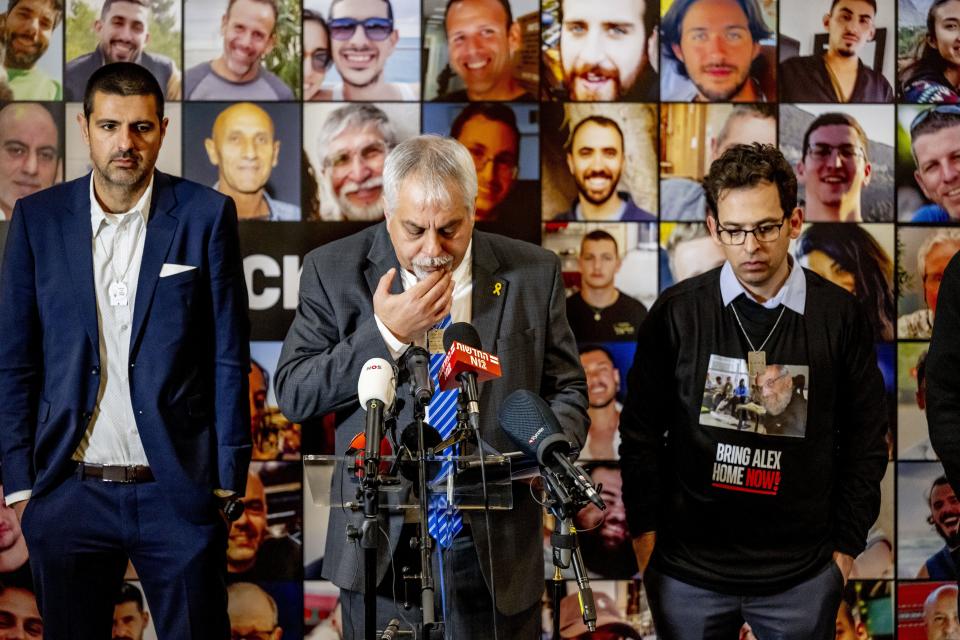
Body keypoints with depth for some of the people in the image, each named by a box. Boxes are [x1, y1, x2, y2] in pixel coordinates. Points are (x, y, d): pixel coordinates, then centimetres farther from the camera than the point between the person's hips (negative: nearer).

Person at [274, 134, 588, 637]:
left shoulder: (532, 272, 0)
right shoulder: (334, 270, -2)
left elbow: (566, 390, 6)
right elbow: (292, 395, -6)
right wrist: (387, 333, -17)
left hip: (495, 547, 1)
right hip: (382, 544, 0)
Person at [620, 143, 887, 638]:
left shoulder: (840, 315, -3)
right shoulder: (676, 312, -3)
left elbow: (865, 439, 4)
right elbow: (641, 430, 3)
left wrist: (846, 544, 3)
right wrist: (644, 534, 0)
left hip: (803, 574, 0)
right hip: (688, 569, 0)